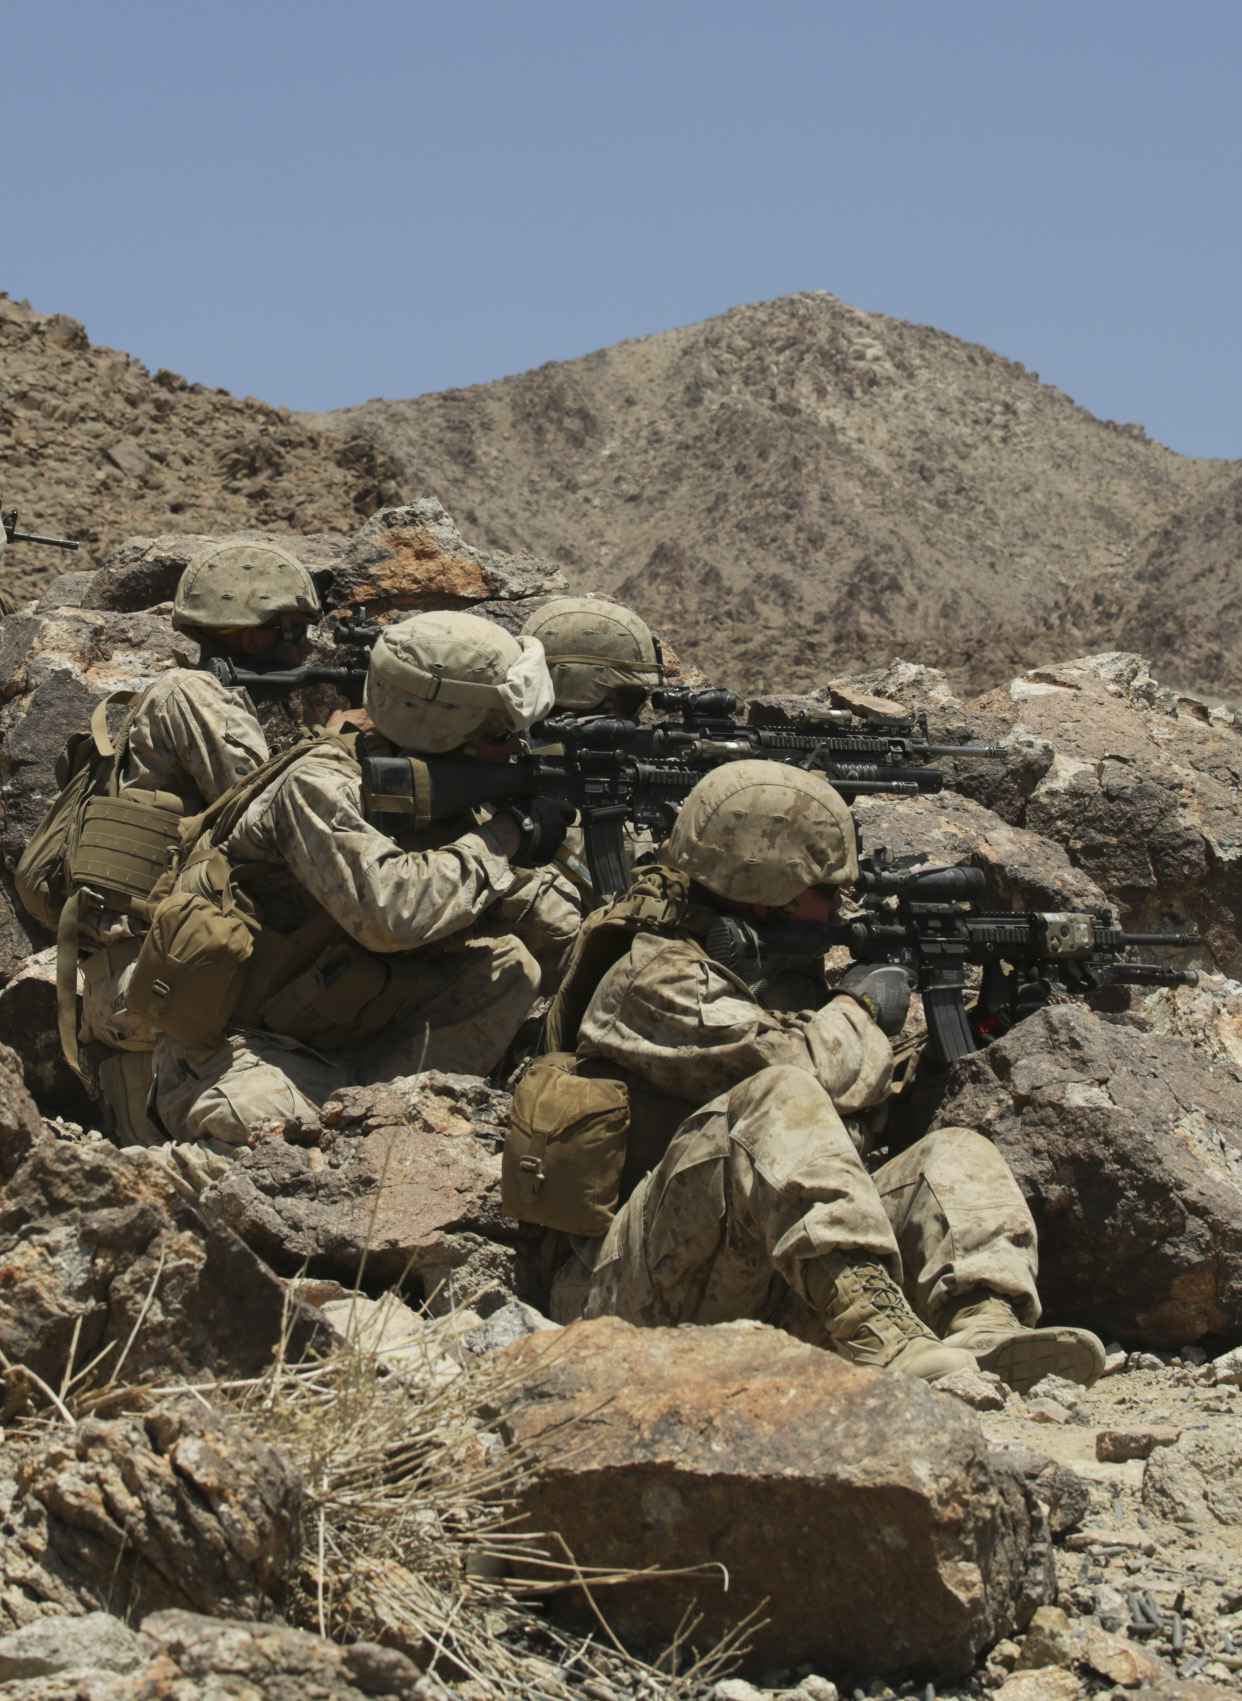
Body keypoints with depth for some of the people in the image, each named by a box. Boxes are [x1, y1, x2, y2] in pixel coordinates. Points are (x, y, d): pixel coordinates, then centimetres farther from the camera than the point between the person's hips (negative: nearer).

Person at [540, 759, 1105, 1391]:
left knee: (954, 1157, -2)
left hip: (763, 1287, 8)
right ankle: (880, 1338, -50)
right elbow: (805, 1067, -20)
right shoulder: (656, 977, -6)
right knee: (776, 1099, -31)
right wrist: (859, 1012, 2)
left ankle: (986, 1331, -34)